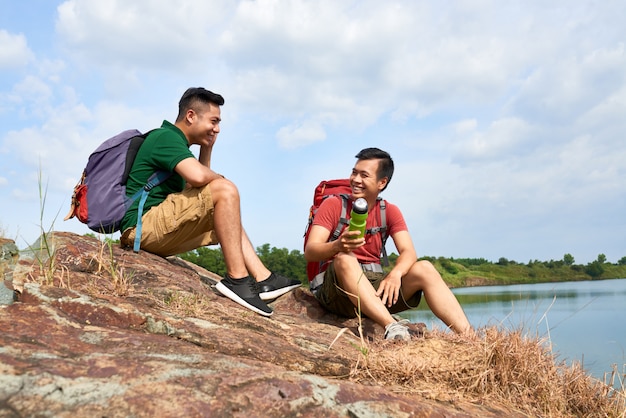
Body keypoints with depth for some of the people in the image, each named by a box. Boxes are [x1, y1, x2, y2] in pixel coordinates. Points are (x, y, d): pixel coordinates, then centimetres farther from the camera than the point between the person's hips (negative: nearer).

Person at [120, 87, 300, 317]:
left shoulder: (171, 139, 21)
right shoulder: (166, 136, -9)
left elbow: (197, 186, 22)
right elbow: (198, 177, -27)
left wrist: (206, 148, 15)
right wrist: (220, 178, -5)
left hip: (157, 231, 10)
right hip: (144, 224, -10)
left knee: (226, 219, 16)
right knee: (226, 191, -19)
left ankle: (263, 278, 3)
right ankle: (237, 279, -20)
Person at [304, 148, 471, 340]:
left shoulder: (389, 211, 7)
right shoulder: (333, 205, -3)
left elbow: (408, 252, -7)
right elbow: (309, 252, -14)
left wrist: (396, 273, -30)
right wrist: (337, 246, -36)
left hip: (375, 285, 4)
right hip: (337, 286, -3)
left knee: (424, 268, -17)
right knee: (345, 259, -34)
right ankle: (392, 327, -46)